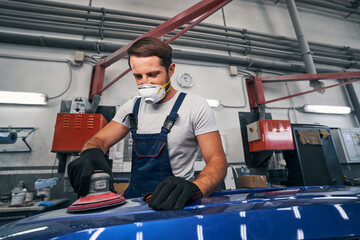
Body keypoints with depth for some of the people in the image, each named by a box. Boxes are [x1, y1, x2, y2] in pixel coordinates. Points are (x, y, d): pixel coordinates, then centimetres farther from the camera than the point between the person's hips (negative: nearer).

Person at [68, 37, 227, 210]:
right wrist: (91, 152, -17)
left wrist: (194, 188, -32)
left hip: (173, 204, -5)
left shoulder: (195, 106, -6)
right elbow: (100, 139, 8)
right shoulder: (132, 107, 10)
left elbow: (217, 160, -10)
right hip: (133, 199, 6)